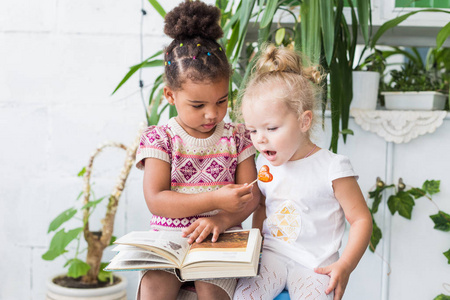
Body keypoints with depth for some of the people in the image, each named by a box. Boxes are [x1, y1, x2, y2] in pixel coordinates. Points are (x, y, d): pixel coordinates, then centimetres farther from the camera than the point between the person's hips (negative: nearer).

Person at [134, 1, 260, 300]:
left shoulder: (237, 137, 6)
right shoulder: (159, 139, 0)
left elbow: (251, 197, 1)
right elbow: (156, 201, -10)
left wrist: (221, 219, -20)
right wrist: (215, 200, -18)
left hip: (220, 242, 1)